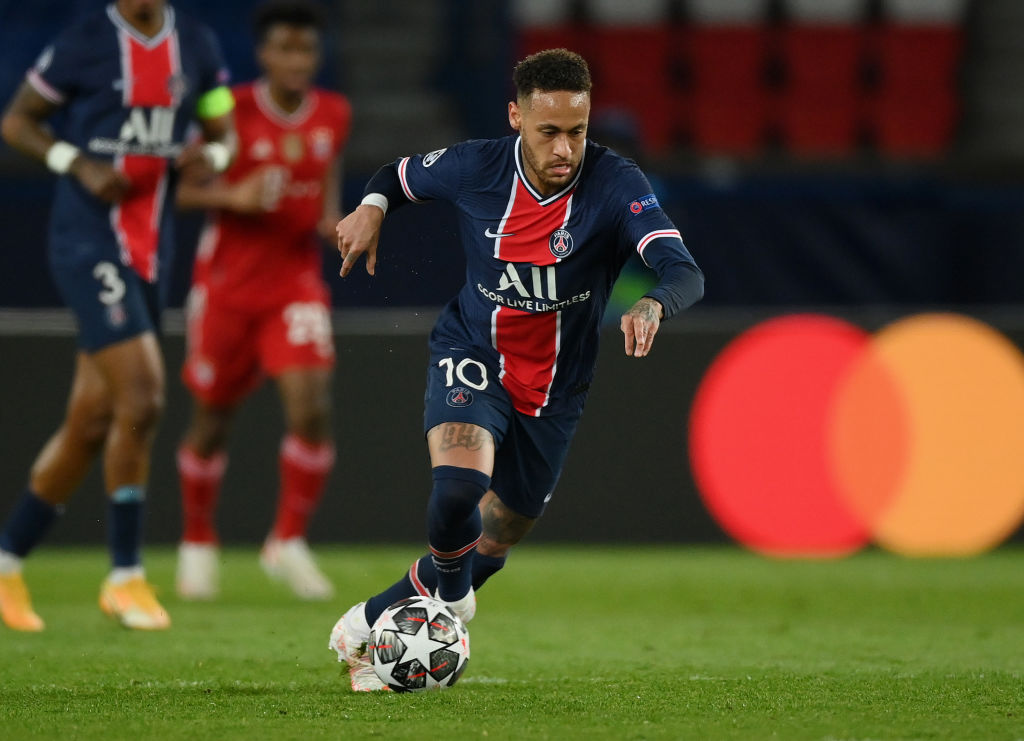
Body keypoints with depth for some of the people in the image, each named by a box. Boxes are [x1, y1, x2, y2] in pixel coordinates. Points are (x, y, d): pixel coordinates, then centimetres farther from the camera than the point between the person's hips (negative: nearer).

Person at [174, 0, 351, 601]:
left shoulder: (334, 114, 1)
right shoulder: (233, 112, -11)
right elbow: (181, 190, -8)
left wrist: (332, 218, -1)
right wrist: (233, 196, -26)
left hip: (297, 281, 2)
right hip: (228, 282, -2)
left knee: (312, 409, -16)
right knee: (213, 419, 8)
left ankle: (289, 543, -1)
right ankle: (199, 541, 30)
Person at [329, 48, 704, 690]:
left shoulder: (615, 184, -23)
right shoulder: (476, 168, -16)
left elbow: (685, 273, -35)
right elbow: (399, 175, 7)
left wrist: (652, 307, -57)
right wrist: (372, 208, -15)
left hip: (553, 390, 2)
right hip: (472, 356, -2)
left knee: (490, 548, 13)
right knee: (461, 483, -32)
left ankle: (369, 623, 39)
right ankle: (451, 596, 0)